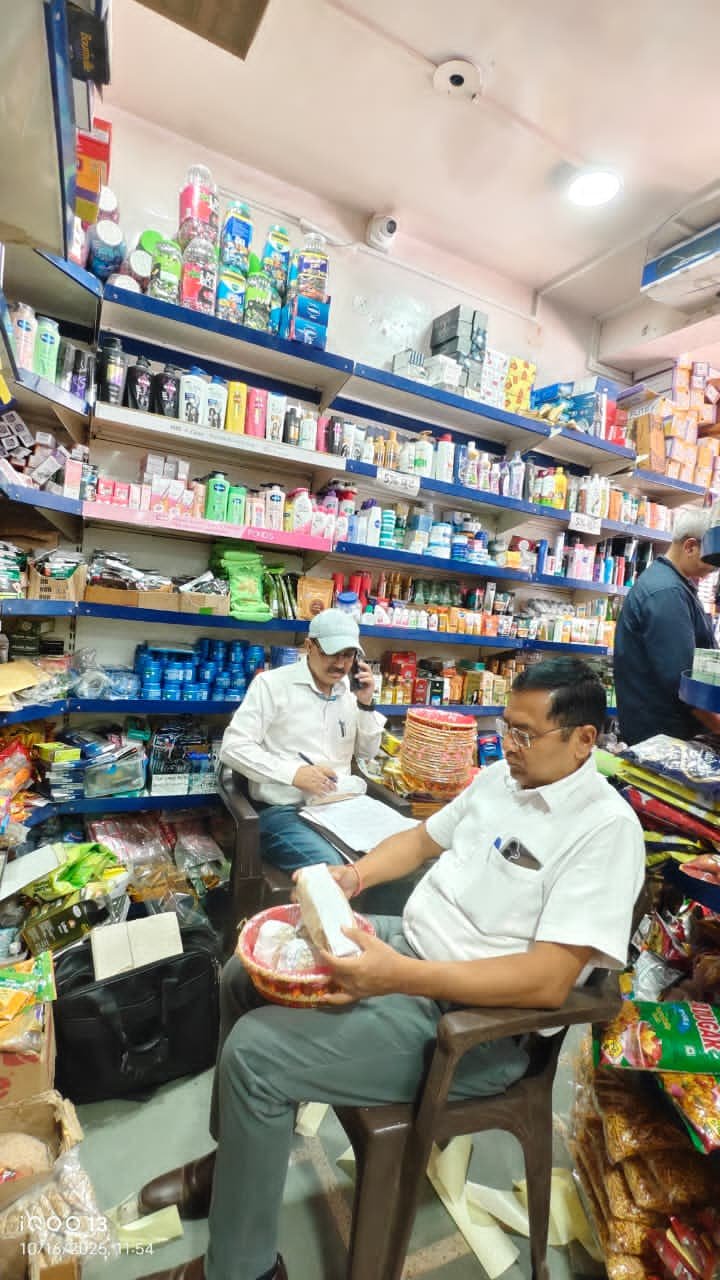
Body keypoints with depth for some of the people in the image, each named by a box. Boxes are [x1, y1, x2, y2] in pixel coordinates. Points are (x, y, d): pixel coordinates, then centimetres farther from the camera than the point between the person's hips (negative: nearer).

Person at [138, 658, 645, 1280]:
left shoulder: (606, 828, -20)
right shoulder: (502, 776, 4)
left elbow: (548, 981, -26)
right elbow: (424, 837, 13)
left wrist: (398, 977, -31)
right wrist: (352, 875, -3)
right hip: (405, 939, 8)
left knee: (254, 1051, -15)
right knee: (243, 975, 9)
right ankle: (238, 1159, 32)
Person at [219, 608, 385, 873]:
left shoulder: (350, 690, 11)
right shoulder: (272, 683, -5)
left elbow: (367, 753, 15)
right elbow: (233, 747, -10)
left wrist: (366, 704, 0)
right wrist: (293, 773, -20)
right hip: (283, 811, -5)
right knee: (331, 870, -30)